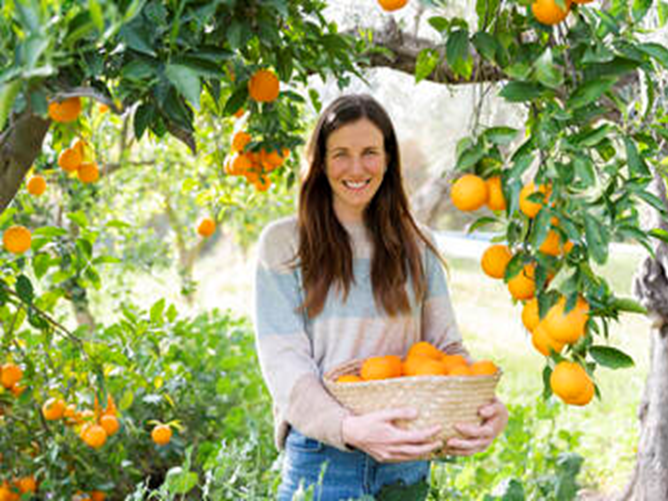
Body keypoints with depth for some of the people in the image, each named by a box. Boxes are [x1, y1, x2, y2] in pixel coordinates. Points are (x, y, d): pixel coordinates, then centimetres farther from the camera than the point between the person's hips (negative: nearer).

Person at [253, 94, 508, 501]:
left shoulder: (416, 246, 9)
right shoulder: (284, 243, -1)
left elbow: (447, 348, 6)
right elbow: (283, 361, -9)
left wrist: (486, 407, -15)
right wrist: (348, 428, -26)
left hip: (407, 462, 3)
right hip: (321, 456, -3)